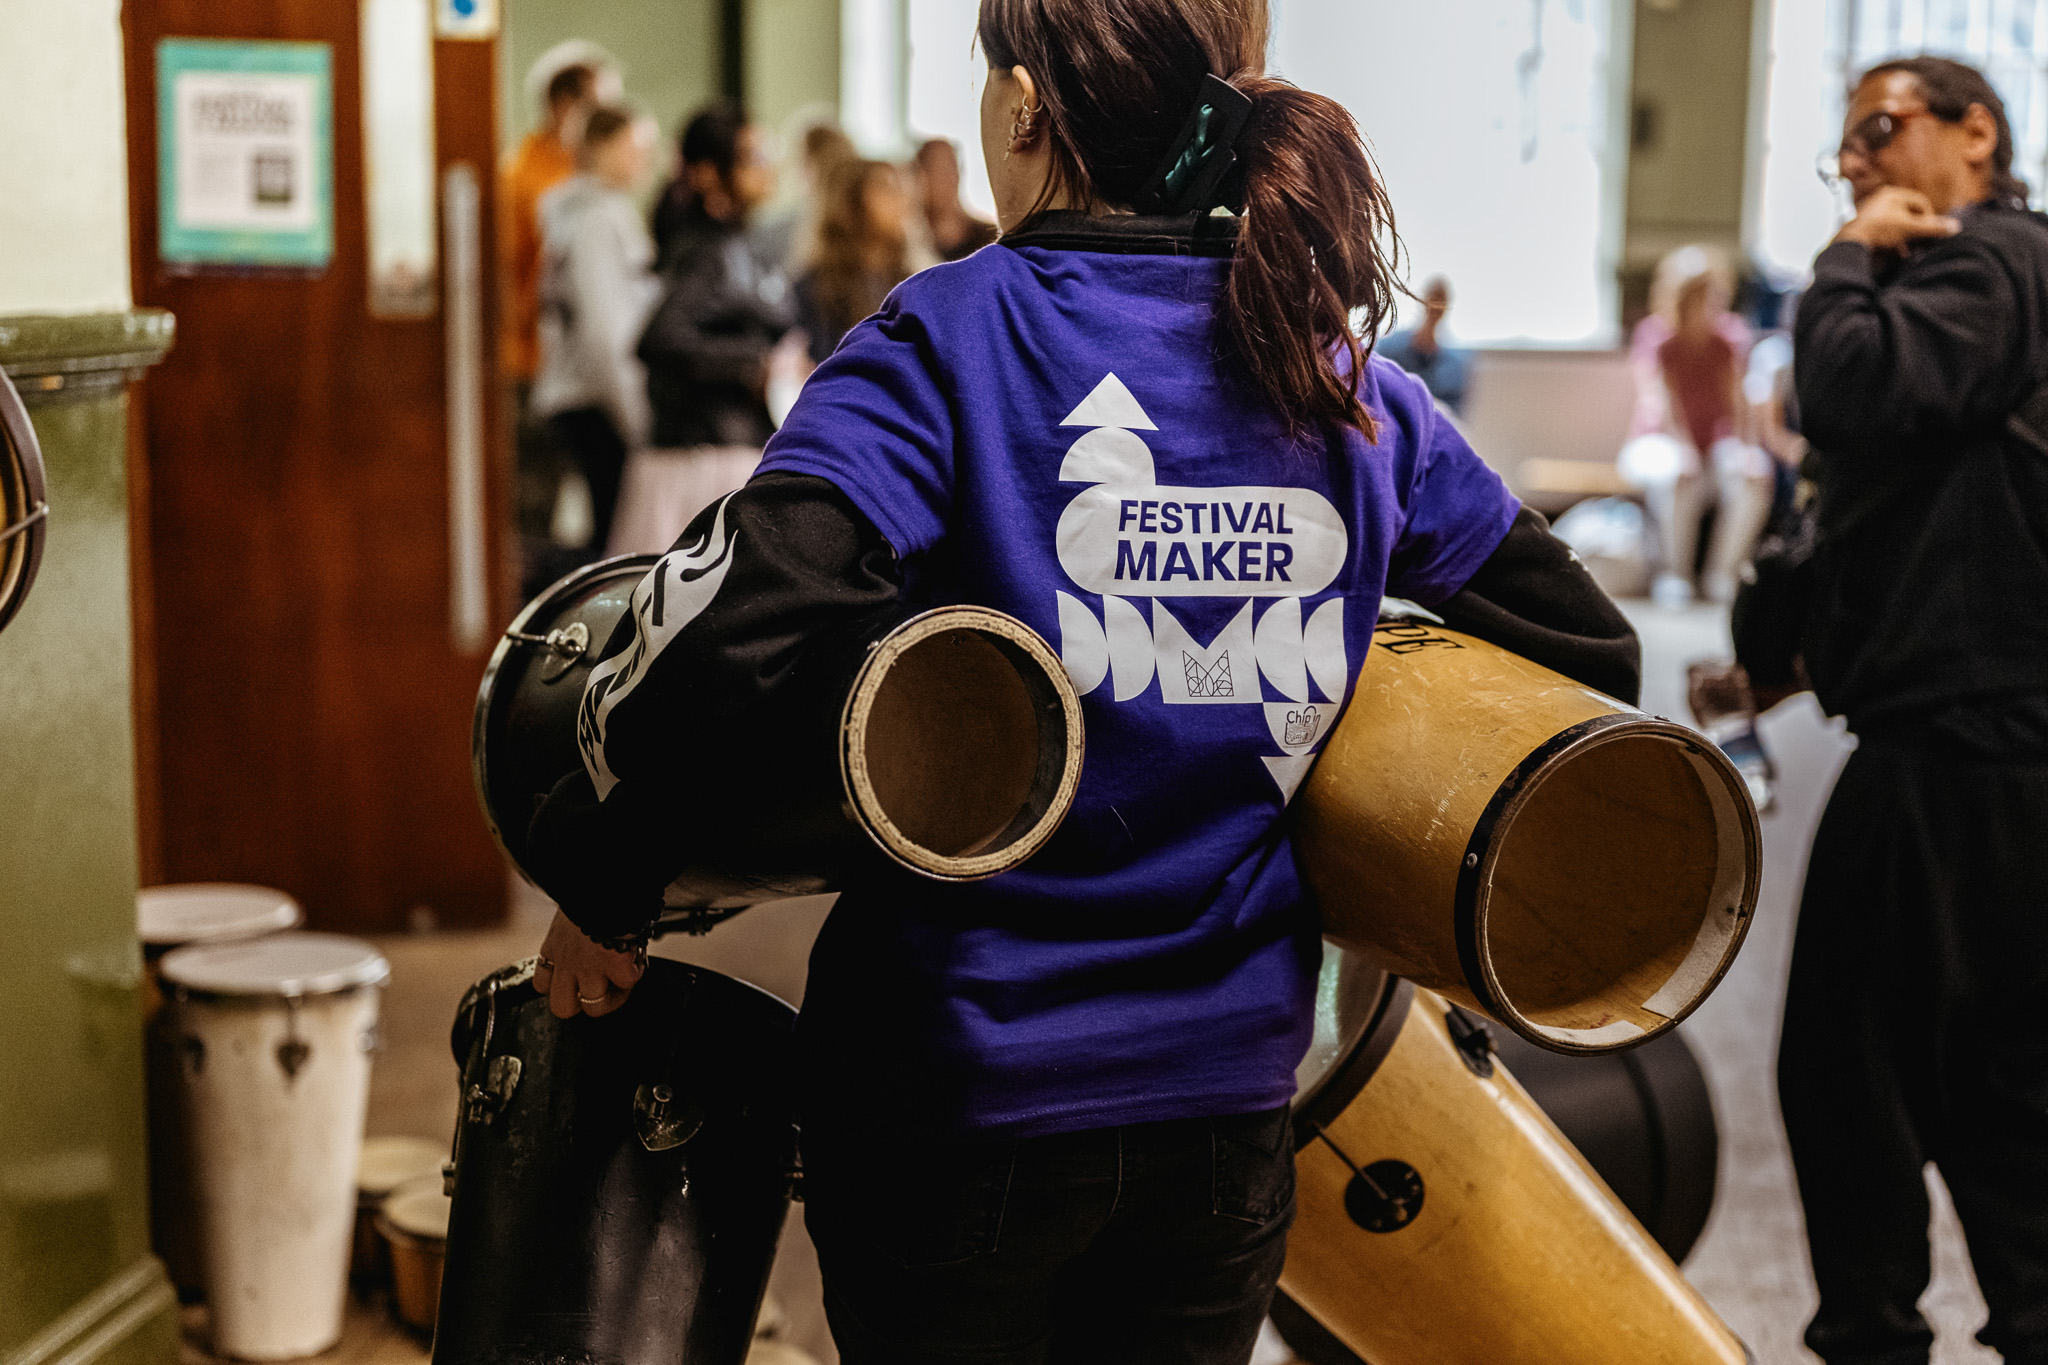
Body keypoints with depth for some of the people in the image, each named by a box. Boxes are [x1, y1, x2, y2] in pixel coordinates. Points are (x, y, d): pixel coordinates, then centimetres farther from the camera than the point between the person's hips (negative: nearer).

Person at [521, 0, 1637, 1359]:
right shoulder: (1347, 387, 2)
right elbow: (1592, 649, 11)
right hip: (1227, 1104, 4)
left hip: (960, 1086, -4)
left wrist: (598, 890, -12)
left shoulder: (953, 342, -12)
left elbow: (725, 631, -26)